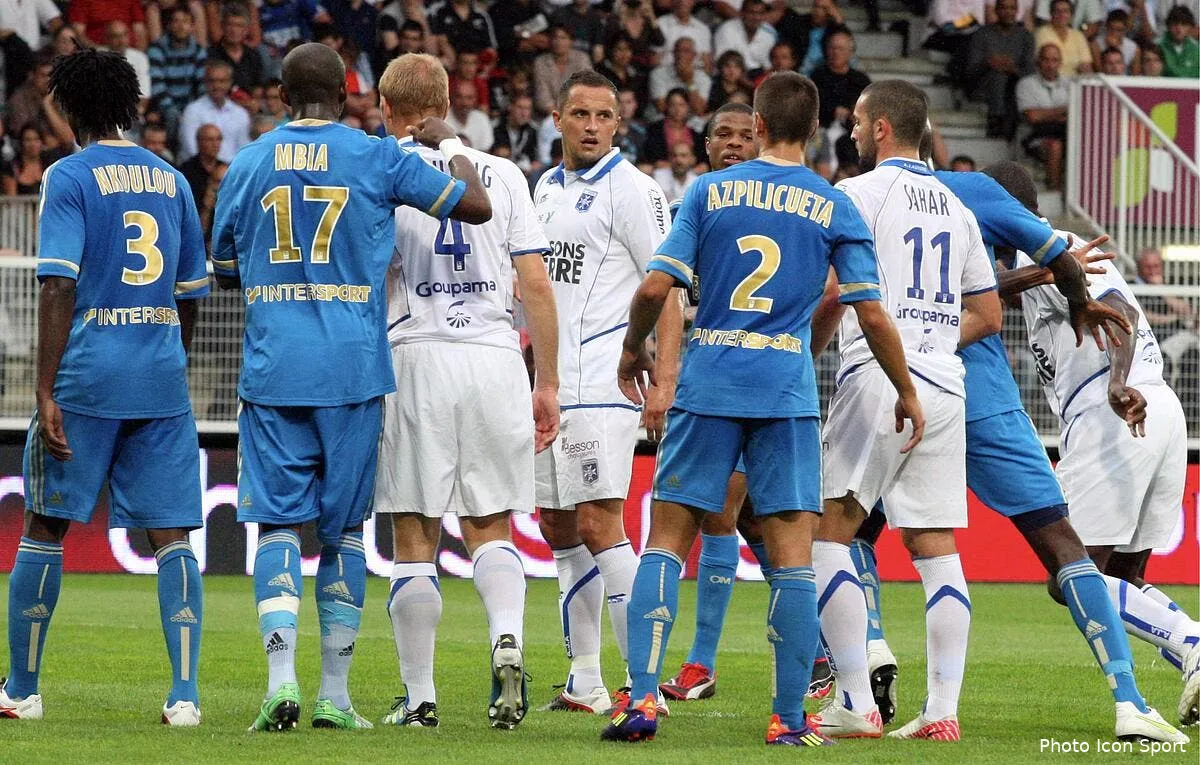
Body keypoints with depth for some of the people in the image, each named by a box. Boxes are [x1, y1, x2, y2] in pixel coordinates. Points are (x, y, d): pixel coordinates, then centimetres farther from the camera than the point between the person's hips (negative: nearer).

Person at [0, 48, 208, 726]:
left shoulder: (70, 178, -5)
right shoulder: (172, 181, 12)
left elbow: (58, 289, -13)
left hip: (87, 373, -4)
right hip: (163, 377, 4)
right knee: (171, 535, 2)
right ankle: (185, 695, -8)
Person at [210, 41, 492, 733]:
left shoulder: (248, 164, 6)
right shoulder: (379, 159, 0)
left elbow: (225, 271, 16)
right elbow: (477, 206, 4)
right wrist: (450, 142, 21)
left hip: (273, 368, 1)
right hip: (352, 369, -1)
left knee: (278, 523, 2)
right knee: (344, 529, 8)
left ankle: (282, 678, -16)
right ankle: (335, 696, 9)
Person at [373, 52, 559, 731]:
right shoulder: (503, 174, 9)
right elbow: (536, 285, 5)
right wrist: (548, 383, 10)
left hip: (416, 358, -2)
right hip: (498, 358, 2)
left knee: (415, 538, 5)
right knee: (490, 527, 11)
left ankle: (420, 698, 5)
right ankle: (508, 640, -17)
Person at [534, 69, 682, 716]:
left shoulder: (631, 189, -8)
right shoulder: (546, 188, 16)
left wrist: (664, 380, -19)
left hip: (602, 386, -9)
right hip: (550, 387, 9)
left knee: (598, 523, -15)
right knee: (558, 527, 11)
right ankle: (585, 682, 18)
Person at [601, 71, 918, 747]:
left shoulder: (710, 191, 3)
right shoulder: (836, 208, 2)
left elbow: (656, 288, -3)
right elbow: (872, 315, -1)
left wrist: (633, 350, 15)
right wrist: (907, 393, 12)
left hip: (708, 383, 1)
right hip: (788, 392, 0)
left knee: (668, 538, 6)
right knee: (792, 550, 2)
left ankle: (642, 699, -4)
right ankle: (789, 718, 1)